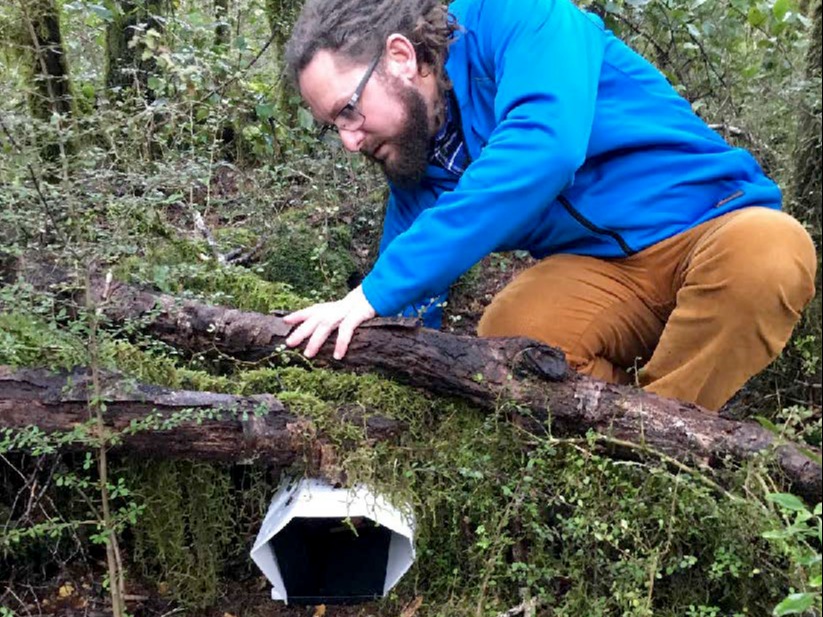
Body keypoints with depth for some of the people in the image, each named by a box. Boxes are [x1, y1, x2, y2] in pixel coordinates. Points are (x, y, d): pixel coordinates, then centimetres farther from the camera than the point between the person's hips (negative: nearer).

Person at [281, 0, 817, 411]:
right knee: (506, 338, -28)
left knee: (769, 248, -37)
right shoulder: (412, 162, 4)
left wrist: (378, 290, -36)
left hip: (720, 228, -3)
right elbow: (404, 334, 5)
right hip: (599, 272, 3)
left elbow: (543, 147, -34)